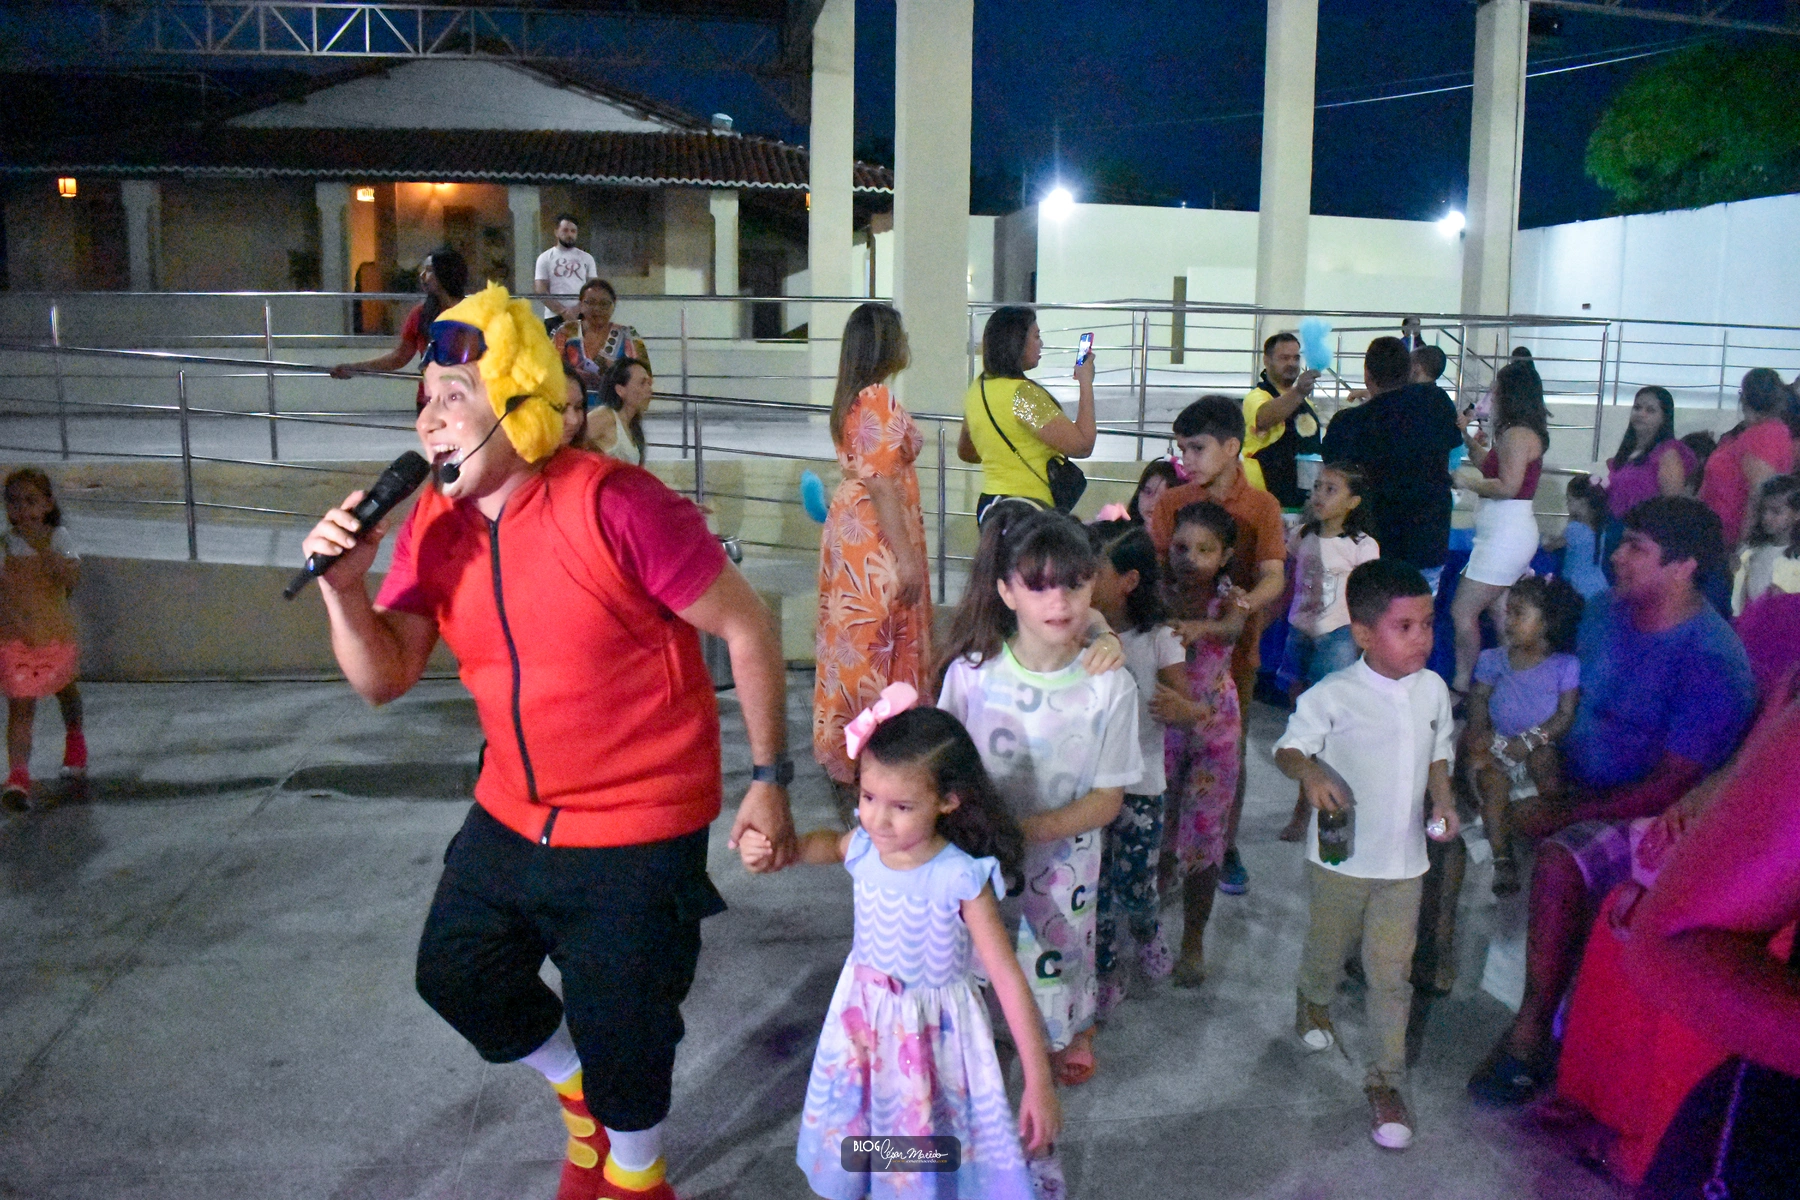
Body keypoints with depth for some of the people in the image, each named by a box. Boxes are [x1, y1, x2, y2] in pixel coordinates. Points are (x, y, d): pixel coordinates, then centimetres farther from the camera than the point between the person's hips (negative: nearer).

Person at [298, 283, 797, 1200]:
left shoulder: (614, 507, -25)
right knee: (454, 974, 20)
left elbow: (746, 628, -18)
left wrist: (769, 780, -14)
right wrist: (343, 586, -20)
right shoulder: (432, 524, -3)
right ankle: (580, 1092, 48)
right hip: (512, 814, 7)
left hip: (637, 831, -7)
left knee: (619, 1034, 6)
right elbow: (384, 678, -1)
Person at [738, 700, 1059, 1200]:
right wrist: (773, 849, -5)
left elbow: (1009, 980, -26)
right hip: (864, 1014, 5)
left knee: (928, 1129, 15)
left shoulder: (961, 879, -29)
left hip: (932, 1028, -5)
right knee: (853, 1117, 24)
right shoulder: (865, 847, -14)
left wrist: (1039, 1082, -26)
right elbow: (827, 843, 13)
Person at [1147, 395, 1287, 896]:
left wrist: (1246, 601, -36)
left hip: (1234, 644, -1)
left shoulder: (1261, 506, -4)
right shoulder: (1172, 503, 1)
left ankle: (1227, 847, 26)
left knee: (1230, 749, 9)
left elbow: (1274, 576, -15)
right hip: (1177, 639, 1)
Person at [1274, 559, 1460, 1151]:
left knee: (1390, 973, 5)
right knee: (1329, 946, 20)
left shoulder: (1433, 690, -2)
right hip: (1341, 857, -2)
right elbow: (1288, 748, -14)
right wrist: (1310, 771, -36)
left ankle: (1385, 1080, 18)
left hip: (1403, 860, 3)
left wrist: (1443, 800, -4)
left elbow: (1437, 753, 12)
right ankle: (1313, 1002, 53)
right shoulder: (1332, 695, -18)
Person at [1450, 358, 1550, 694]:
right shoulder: (1519, 433, 16)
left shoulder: (1517, 434, -16)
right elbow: (1492, 466, 29)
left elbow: (1508, 486, -24)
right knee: (1499, 611, 14)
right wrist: (1469, 436, 20)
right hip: (1504, 532, 11)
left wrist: (1469, 481, -11)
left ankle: (1461, 687, -6)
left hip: (1505, 535, -11)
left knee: (1463, 611, -10)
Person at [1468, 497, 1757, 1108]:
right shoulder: (1607, 610, 0)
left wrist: (1562, 815, -19)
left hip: (1648, 816, -8)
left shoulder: (1712, 662, -22)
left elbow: (1669, 787, -21)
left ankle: (1531, 1032, -19)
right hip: (1574, 787, 8)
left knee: (1559, 862, -34)